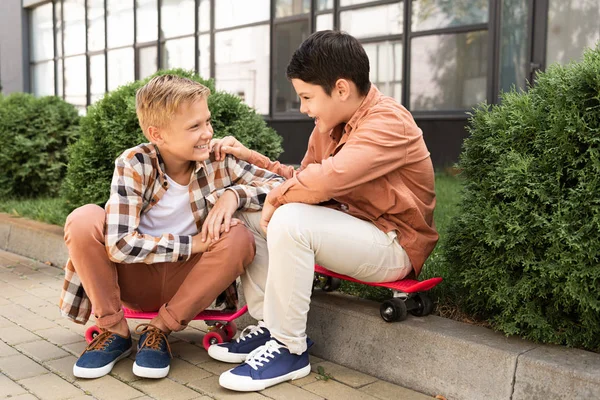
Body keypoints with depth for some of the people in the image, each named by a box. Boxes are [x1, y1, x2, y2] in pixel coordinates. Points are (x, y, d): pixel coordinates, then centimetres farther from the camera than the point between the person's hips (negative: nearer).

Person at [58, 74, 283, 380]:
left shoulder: (218, 159, -10)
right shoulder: (134, 165, -17)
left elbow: (279, 184, -9)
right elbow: (118, 245, -26)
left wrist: (233, 194, -26)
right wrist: (193, 244, -24)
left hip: (186, 280, 2)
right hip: (134, 277, -1)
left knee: (239, 238, -27)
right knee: (84, 220, -26)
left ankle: (160, 329, -12)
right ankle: (114, 331, -9)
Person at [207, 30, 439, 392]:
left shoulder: (387, 123, -23)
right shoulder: (329, 124, 5)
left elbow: (326, 179, -37)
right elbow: (303, 178, 10)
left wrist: (276, 196, -19)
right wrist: (248, 156, 2)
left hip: (392, 245, -9)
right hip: (349, 230, 9)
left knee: (289, 220, -31)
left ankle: (289, 349, -16)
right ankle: (269, 325, 3)